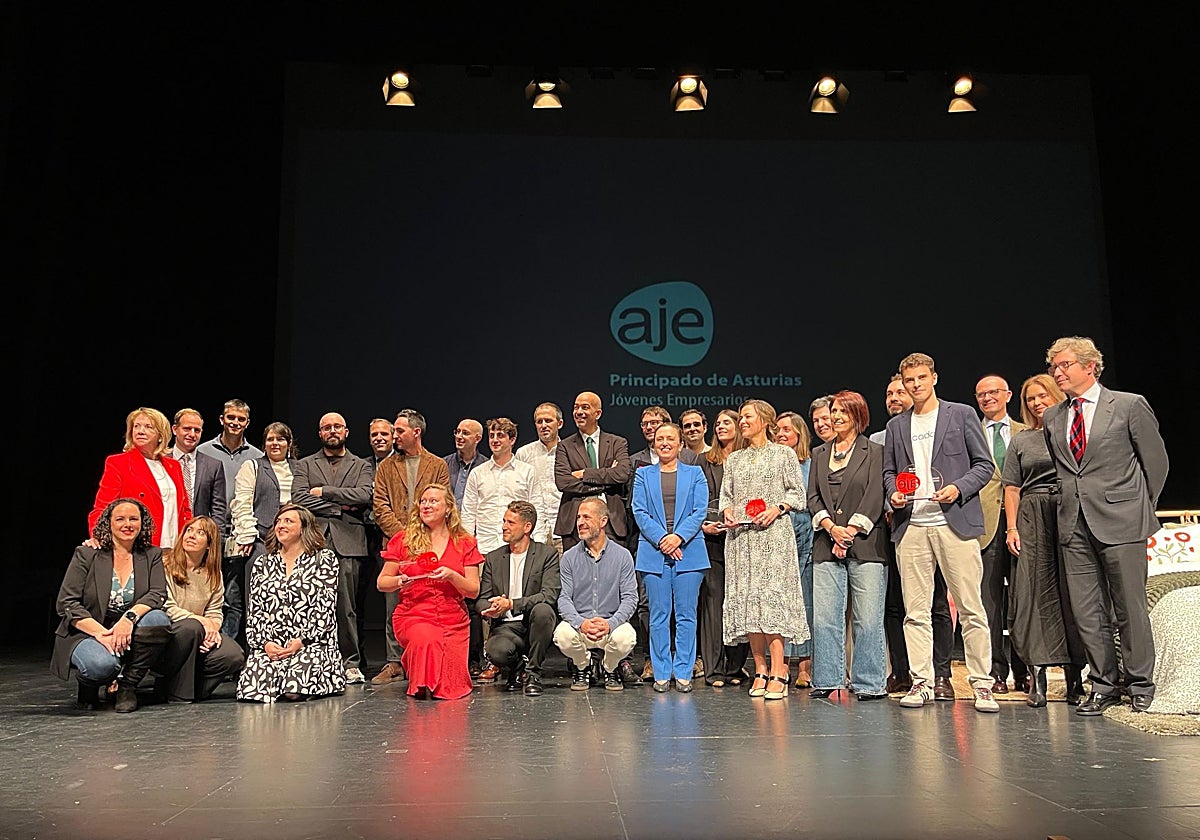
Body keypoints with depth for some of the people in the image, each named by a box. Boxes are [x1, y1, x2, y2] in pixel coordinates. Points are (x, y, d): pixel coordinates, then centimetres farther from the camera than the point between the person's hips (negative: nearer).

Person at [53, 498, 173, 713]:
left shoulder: (152, 556, 5)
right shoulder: (86, 555, -1)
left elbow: (158, 594, -9)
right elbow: (66, 603, -7)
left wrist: (130, 617, -30)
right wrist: (100, 633, -21)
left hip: (129, 634, 3)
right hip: (87, 633, -2)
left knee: (158, 619, -29)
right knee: (103, 664, -35)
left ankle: (127, 686, -11)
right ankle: (87, 685, 5)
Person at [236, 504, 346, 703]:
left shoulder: (324, 559, 7)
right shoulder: (262, 563, 19)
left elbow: (325, 608, -2)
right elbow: (254, 610, 11)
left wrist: (301, 641, -14)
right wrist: (265, 642, -6)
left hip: (311, 643, -3)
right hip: (269, 646, 3)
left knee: (295, 689, -28)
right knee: (253, 685, -26)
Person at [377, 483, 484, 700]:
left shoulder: (464, 543, 7)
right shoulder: (403, 539, 6)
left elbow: (474, 591, 3)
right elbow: (382, 583, 7)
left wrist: (451, 576, -15)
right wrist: (399, 581, -15)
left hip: (454, 620, 1)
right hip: (413, 615, -1)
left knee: (452, 687, -11)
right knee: (427, 640, -36)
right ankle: (421, 684, -3)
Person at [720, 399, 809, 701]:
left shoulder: (783, 453, 8)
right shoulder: (734, 459, 20)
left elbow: (797, 492, 3)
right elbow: (725, 495, 18)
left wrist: (776, 508, -12)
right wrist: (727, 513, -2)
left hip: (774, 533, -4)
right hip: (741, 536, 5)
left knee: (772, 595, -14)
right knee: (746, 598, -2)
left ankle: (777, 671, -14)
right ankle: (760, 670, 3)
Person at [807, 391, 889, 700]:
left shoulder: (875, 452, 4)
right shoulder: (819, 454, 17)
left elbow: (875, 497, -4)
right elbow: (813, 497, 10)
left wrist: (850, 530, -11)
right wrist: (832, 528, -6)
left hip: (865, 544, -4)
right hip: (827, 546, 4)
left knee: (867, 618, -3)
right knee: (824, 617, 1)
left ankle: (869, 683, 7)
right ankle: (827, 680, 9)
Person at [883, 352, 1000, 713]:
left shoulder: (962, 414, 7)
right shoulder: (896, 426, 17)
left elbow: (984, 464, 5)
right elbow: (888, 471, 22)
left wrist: (958, 488, -11)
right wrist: (893, 492, 1)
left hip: (954, 522, -3)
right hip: (911, 526, 3)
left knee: (971, 609, -3)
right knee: (915, 612, 4)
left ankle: (982, 685, 4)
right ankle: (922, 683, 10)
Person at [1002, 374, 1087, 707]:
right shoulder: (1020, 440, 15)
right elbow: (1012, 488, 11)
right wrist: (1011, 527, 1)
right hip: (1032, 519, 1)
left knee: (1071, 591, -1)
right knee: (1033, 592, -4)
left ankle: (1074, 675, 7)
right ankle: (1037, 676, -3)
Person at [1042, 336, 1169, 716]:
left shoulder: (1130, 405, 0)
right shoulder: (1052, 418, 12)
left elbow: (1156, 460, 3)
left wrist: (1141, 509, 5)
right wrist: (1071, 500, 11)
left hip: (1121, 523, -4)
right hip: (1075, 525, 4)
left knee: (1130, 607, 2)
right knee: (1086, 611, 5)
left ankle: (1140, 687, 17)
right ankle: (1104, 685, 16)